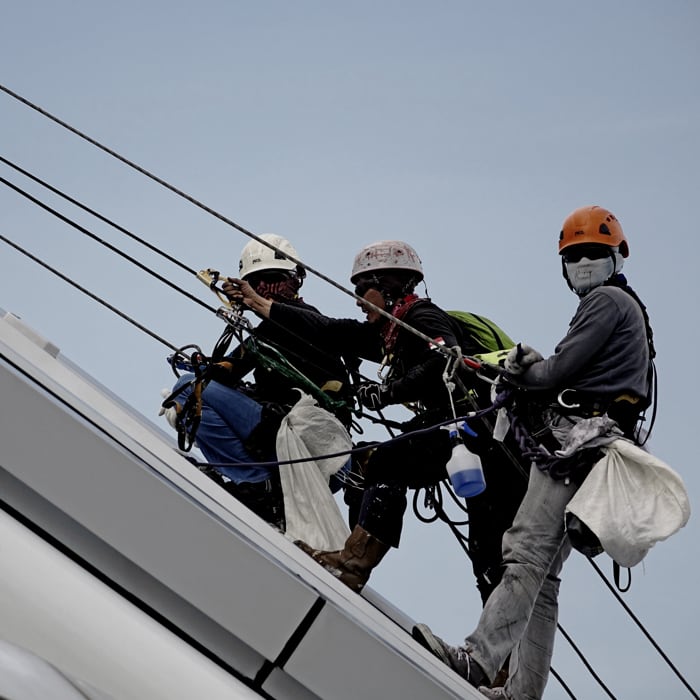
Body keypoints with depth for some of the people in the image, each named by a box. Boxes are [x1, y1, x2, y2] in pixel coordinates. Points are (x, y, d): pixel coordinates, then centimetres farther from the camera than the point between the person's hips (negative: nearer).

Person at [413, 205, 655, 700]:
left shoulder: (607, 300, 1)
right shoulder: (628, 308, 32)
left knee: (526, 555, -22)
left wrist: (526, 374, 9)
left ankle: (479, 660, -33)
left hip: (576, 443, -10)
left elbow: (562, 369, -10)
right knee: (542, 574, 4)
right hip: (580, 451, 10)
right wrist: (533, 369, 3)